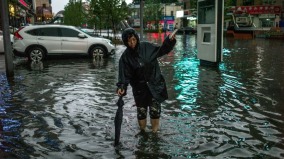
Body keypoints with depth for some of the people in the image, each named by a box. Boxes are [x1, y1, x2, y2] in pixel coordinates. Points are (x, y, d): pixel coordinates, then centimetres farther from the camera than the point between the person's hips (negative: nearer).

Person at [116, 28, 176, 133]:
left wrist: (170, 41, -9)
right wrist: (122, 87, -23)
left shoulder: (147, 47, -7)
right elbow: (124, 75, -10)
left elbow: (162, 50, 5)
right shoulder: (125, 57, -8)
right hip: (139, 88, 0)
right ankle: (143, 131, 33)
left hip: (155, 85, 0)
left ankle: (154, 132, 23)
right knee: (141, 111, 10)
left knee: (155, 110, 2)